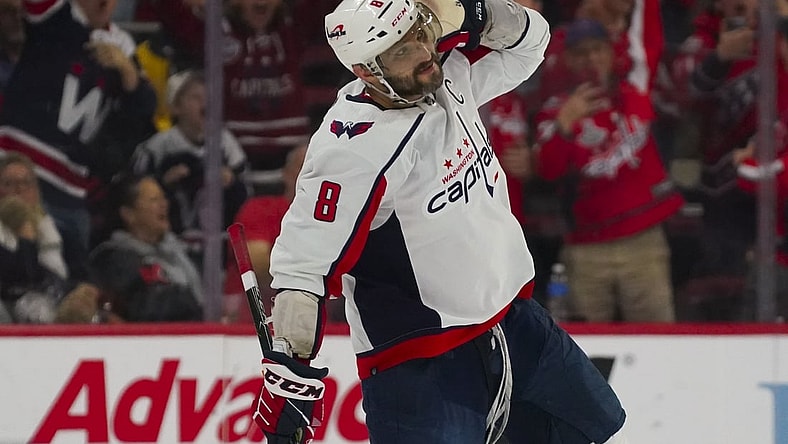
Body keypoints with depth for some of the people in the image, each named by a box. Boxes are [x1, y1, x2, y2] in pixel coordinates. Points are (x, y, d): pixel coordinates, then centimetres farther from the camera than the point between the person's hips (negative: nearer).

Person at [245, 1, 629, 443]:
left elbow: (528, 42, 11)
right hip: (421, 364, -9)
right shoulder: (355, 148, -26)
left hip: (512, 320, 9)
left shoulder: (447, 77, -3)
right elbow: (302, 264, -26)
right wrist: (287, 380, -28)